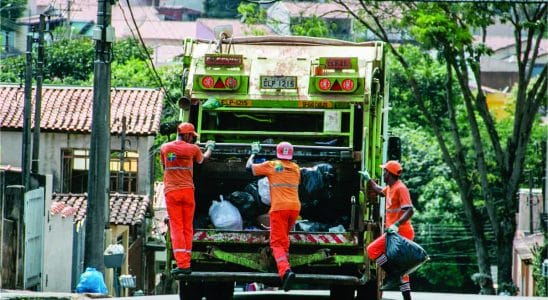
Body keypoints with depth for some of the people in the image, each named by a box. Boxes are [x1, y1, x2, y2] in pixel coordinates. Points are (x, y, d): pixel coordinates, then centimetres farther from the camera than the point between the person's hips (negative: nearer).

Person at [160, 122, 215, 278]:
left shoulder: (165, 148, 4)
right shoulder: (192, 148, 0)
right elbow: (202, 159, 22)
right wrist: (209, 148, 43)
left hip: (171, 192, 0)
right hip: (188, 191, 0)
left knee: (176, 228, -3)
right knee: (187, 228, 9)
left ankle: (182, 264, -14)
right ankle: (186, 263, 10)